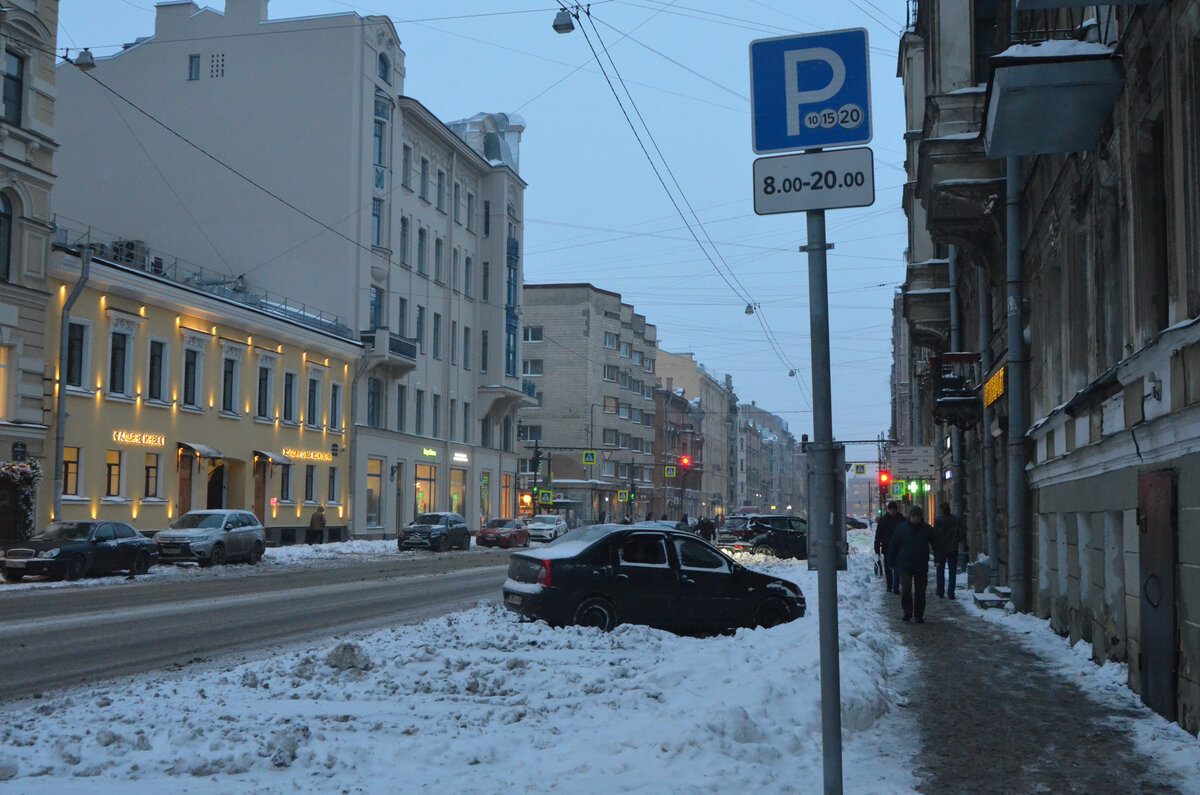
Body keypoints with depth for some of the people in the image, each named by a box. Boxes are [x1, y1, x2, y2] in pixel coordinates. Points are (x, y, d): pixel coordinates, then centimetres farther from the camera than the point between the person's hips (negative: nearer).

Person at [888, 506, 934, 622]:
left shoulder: (927, 530, 2)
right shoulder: (901, 529, 1)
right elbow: (893, 547, 7)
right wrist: (892, 563, 5)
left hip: (921, 566, 1)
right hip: (905, 566, -1)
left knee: (920, 591, 5)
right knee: (906, 588, -11)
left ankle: (919, 615, 15)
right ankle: (907, 612, 3)